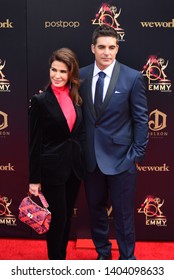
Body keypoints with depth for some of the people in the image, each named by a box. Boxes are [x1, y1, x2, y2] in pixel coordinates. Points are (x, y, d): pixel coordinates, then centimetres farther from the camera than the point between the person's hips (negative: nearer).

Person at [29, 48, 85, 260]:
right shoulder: (40, 100, -10)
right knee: (57, 219, 5)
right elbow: (34, 142, -10)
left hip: (74, 167, 5)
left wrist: (82, 162, 8)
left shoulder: (76, 98, 5)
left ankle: (62, 258, 34)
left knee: (67, 218, 16)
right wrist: (34, 179, -10)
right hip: (52, 169, -5)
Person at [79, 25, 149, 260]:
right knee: (96, 209, 17)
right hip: (90, 158, 4)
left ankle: (127, 258, 28)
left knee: (123, 213, 7)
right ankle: (103, 253, 37)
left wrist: (138, 155, -7)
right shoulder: (81, 76, 1)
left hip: (121, 158, -3)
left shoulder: (133, 77, -7)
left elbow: (141, 119, -5)